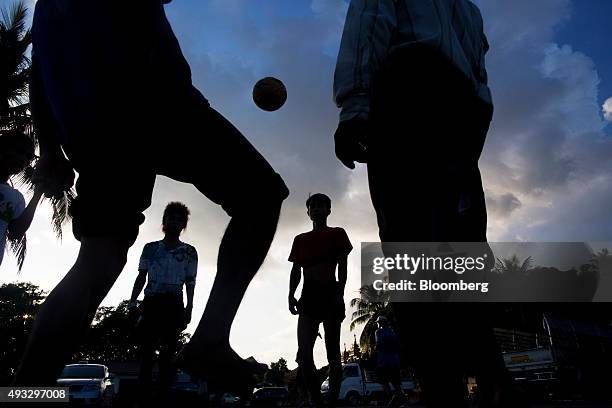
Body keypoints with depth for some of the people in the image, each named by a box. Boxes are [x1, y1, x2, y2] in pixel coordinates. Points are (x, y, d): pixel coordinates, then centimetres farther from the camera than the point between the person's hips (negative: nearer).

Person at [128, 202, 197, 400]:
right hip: (151, 302, 1)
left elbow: (190, 282, 10)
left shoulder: (189, 251, 11)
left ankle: (163, 393, -1)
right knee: (146, 348, -4)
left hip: (173, 304, -1)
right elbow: (141, 277, 12)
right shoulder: (150, 248, 13)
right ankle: (143, 393, -2)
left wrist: (189, 308, 0)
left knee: (168, 351, -3)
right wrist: (132, 302, 2)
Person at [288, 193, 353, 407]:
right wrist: (291, 295, -1)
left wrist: (340, 293, -12)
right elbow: (296, 270, 14)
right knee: (304, 353, -10)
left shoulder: (337, 233, 10)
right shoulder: (300, 239, 19)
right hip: (308, 295, 3)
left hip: (330, 292, -3)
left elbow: (342, 267, 1)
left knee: (332, 351, -1)